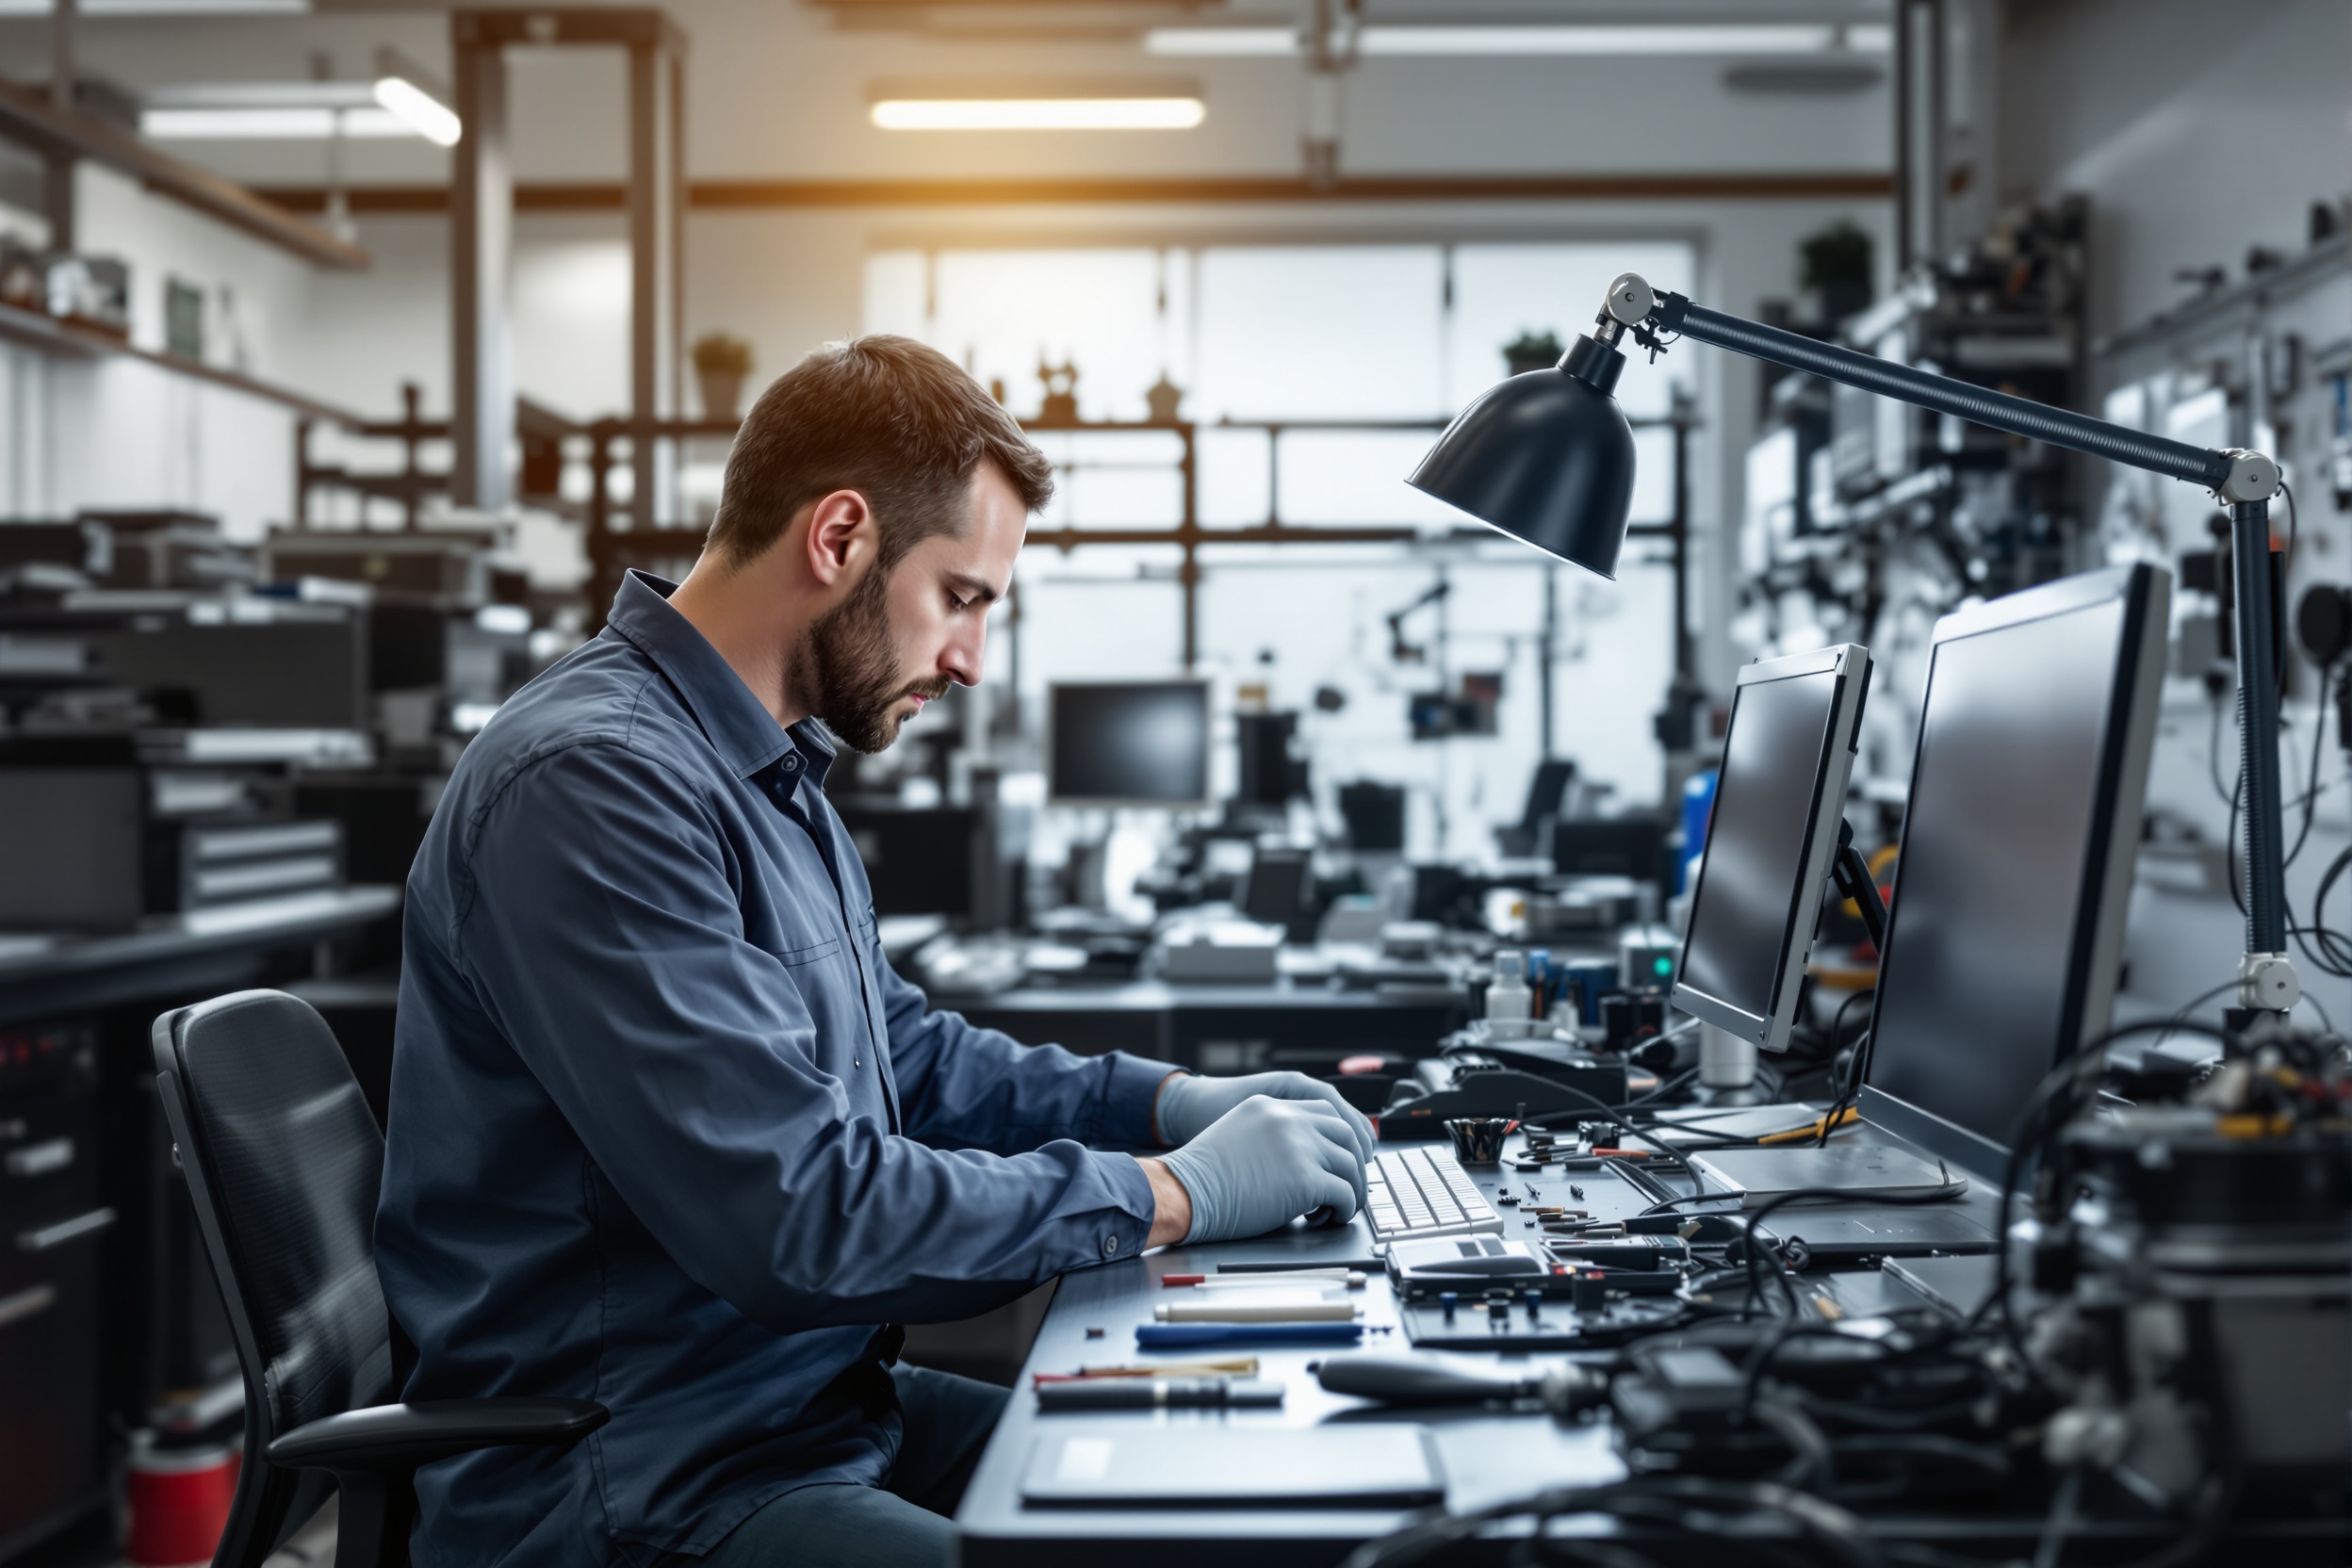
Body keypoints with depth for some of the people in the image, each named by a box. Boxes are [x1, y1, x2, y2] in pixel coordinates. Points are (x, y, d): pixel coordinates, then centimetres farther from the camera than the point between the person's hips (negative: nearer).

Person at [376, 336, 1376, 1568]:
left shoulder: (775, 771, 11)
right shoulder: (596, 783, -21)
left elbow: (902, 1054, 23)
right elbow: (800, 1216, -26)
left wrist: (1176, 1100, 10)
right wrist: (1173, 1193, -16)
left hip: (815, 1404, 10)